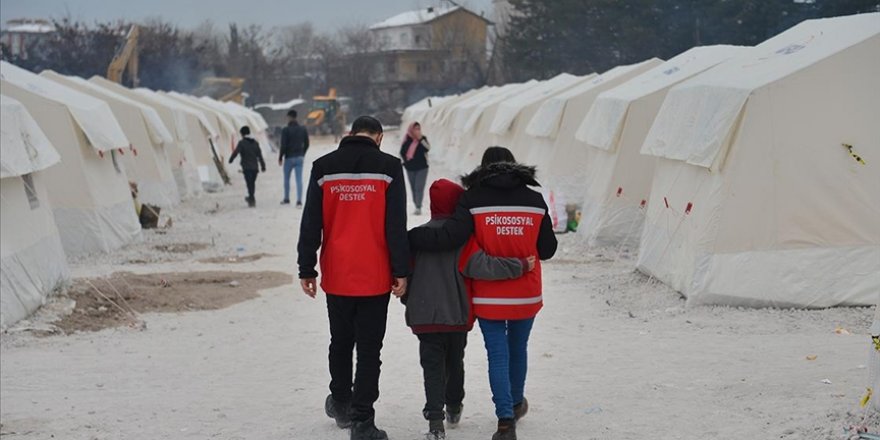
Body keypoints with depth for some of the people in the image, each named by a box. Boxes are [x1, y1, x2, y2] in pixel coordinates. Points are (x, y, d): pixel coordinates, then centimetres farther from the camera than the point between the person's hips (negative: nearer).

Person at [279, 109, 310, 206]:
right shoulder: (303, 129, 3)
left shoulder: (286, 130, -12)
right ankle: (299, 201, -7)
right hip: (300, 158, 3)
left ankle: (286, 199, 24)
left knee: (286, 179, 14)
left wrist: (280, 158, -3)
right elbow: (306, 144, 9)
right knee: (299, 179, 0)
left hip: (289, 158, -3)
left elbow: (283, 146, -14)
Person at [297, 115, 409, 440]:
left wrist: (306, 270, 7)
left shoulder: (323, 168, 2)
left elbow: (310, 224, 2)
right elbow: (396, 226, -8)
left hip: (336, 275, 3)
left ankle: (341, 403, 37)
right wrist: (401, 271, -4)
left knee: (341, 341, 21)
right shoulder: (388, 167, -5)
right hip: (375, 277, -3)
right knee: (369, 349, 3)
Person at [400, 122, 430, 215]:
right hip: (410, 168, 2)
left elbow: (427, 148, -18)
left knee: (419, 187, -12)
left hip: (422, 167, -2)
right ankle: (417, 206, 18)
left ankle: (418, 207, -17)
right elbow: (402, 152, 7)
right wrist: (406, 160, -6)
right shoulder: (407, 140, -1)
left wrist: (420, 139, -24)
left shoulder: (423, 139, -2)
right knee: (413, 188, 9)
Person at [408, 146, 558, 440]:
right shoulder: (534, 200, -1)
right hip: (526, 294, 2)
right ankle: (516, 402, 40)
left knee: (497, 353, 4)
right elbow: (547, 249, 5)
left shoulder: (473, 199, -10)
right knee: (518, 347, 21)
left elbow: (448, 238, -21)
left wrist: (405, 237, -14)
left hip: (488, 295, -2)